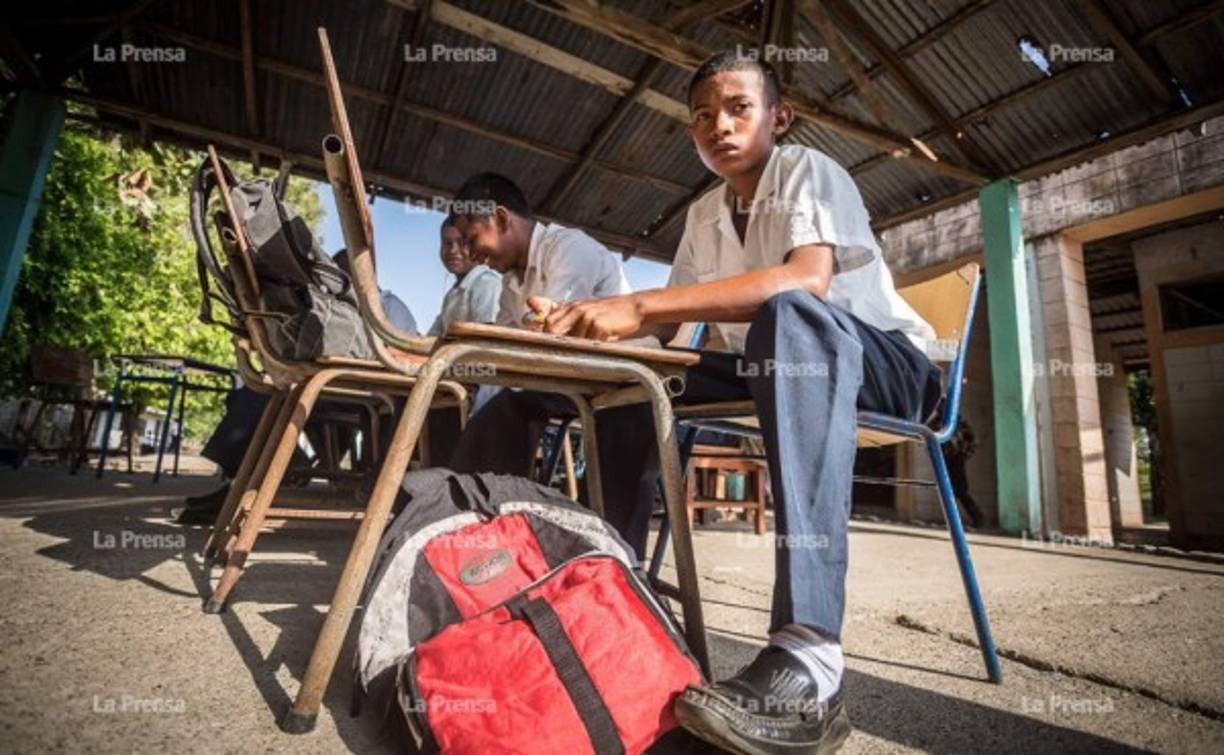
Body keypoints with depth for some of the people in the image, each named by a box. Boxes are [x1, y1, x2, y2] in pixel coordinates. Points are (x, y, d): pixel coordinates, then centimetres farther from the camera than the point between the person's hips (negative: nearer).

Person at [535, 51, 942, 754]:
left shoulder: (808, 170, -10)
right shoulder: (704, 214, 10)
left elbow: (808, 278, -32)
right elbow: (664, 324, 8)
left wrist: (637, 304, -38)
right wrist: (595, 325, -13)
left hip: (886, 362, -5)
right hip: (786, 364, 6)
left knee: (792, 318, -39)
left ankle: (808, 666, -46)